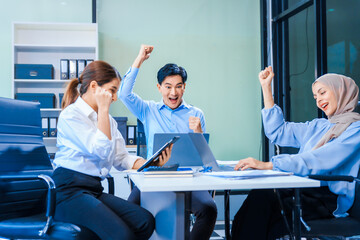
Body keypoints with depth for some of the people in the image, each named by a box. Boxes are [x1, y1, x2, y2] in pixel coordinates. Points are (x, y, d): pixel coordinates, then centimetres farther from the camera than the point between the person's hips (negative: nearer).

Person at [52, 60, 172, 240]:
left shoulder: (107, 119, 20)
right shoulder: (70, 115, -5)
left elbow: (121, 159, 12)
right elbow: (102, 150, -14)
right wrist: (103, 109, -9)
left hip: (94, 190, 8)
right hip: (69, 191, -8)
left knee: (145, 221, -15)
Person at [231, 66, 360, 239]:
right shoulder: (318, 126, 24)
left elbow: (320, 161, -17)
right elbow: (277, 131, 31)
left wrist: (268, 165, -23)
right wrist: (266, 88, 29)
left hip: (329, 200, -6)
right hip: (303, 191, 6)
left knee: (262, 198, -30)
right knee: (260, 194, -26)